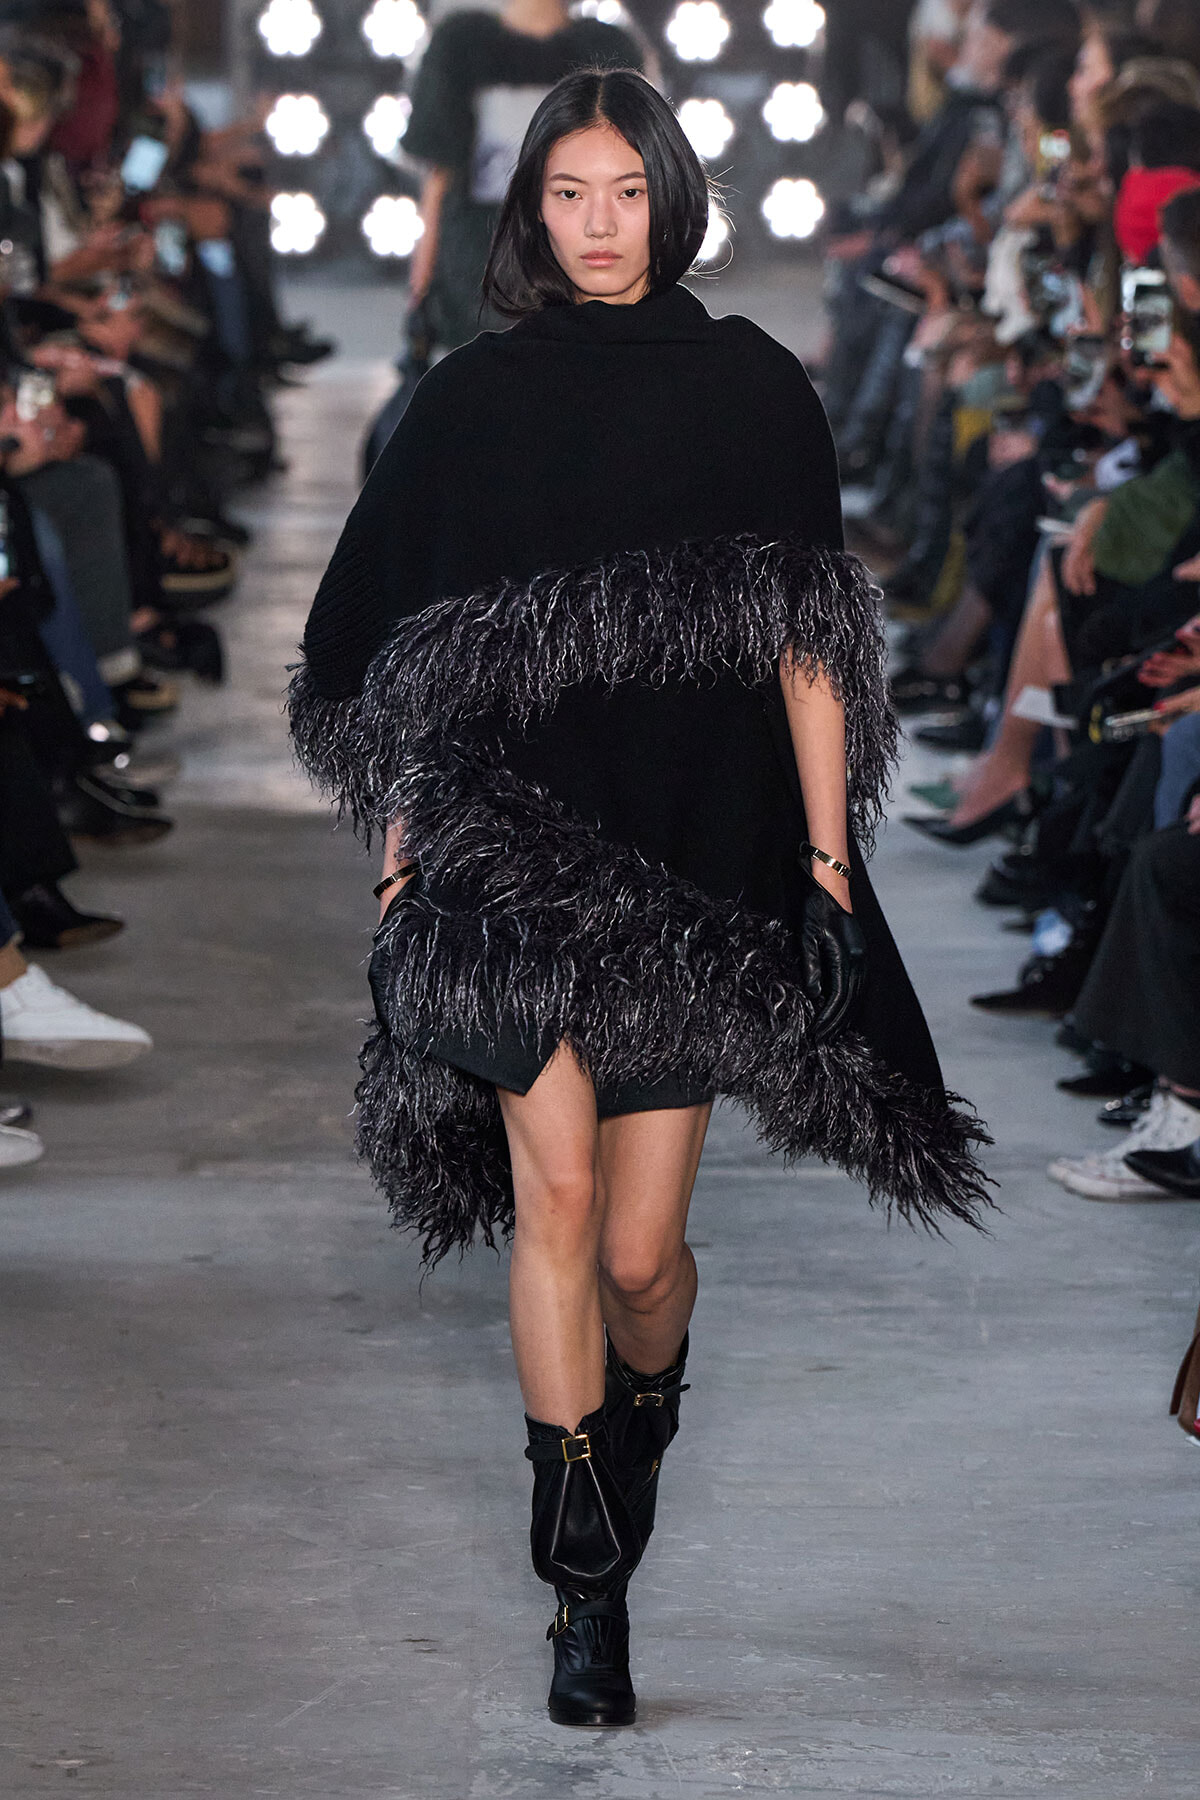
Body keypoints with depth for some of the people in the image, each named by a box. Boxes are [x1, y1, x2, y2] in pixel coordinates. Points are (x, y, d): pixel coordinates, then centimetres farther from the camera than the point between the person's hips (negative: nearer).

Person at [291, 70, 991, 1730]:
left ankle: (640, 1426, 38)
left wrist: (829, 859, -1)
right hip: (515, 844, 0)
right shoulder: (475, 398, 7)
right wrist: (399, 843, 6)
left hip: (702, 858, 0)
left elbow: (805, 644, 4)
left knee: (642, 1247, 3)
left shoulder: (755, 391, 5)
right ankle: (588, 1588, -4)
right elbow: (406, 647, 10)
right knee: (554, 1195, -12)